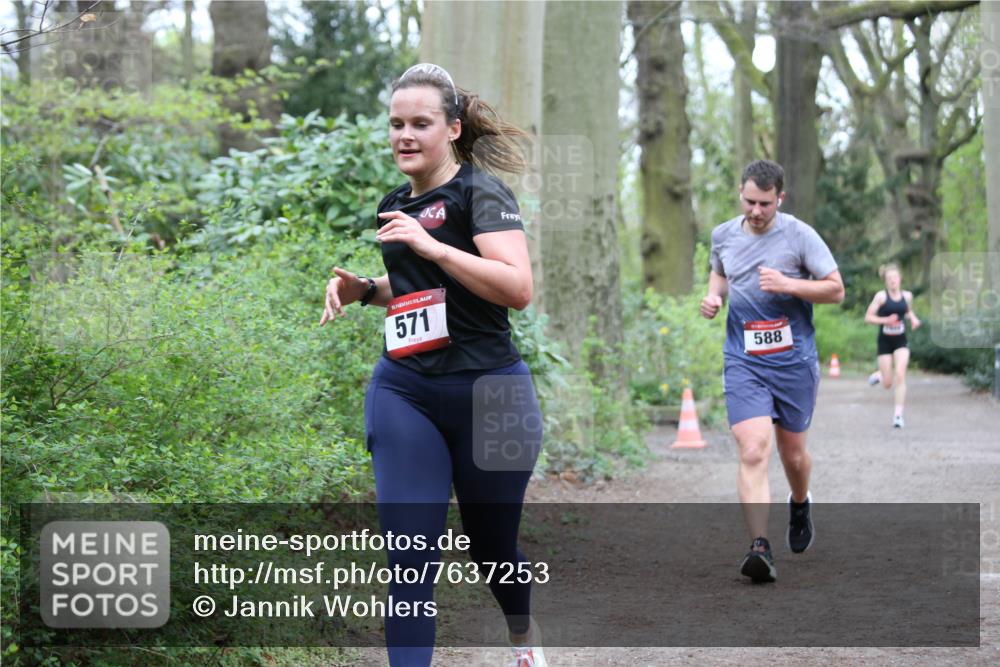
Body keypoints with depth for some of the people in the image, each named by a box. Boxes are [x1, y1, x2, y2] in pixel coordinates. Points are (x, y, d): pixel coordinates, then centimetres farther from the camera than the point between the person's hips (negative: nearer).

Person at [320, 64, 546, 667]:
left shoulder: (481, 192, -9)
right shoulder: (396, 206, 12)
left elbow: (518, 288, -22)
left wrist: (431, 246, -26)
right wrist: (365, 290, 10)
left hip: (487, 392, -5)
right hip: (405, 395, 5)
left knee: (492, 545, 14)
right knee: (409, 556, -9)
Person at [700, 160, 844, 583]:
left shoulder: (799, 235, -6)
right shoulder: (723, 235, 5)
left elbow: (836, 290, -4)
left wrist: (789, 284, -19)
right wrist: (714, 296, 5)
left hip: (794, 361, -1)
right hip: (743, 362, 1)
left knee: (792, 454, 13)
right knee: (753, 453, -16)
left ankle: (800, 505, 47)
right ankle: (760, 548, -20)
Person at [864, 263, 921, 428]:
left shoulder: (907, 296, 2)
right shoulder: (881, 296, -9)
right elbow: (868, 318, -9)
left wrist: (913, 318, 1)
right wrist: (885, 320, -24)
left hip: (900, 341, 2)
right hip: (885, 341, -2)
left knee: (900, 376, -16)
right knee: (888, 384, 2)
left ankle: (898, 414, -9)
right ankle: (878, 375, 40)